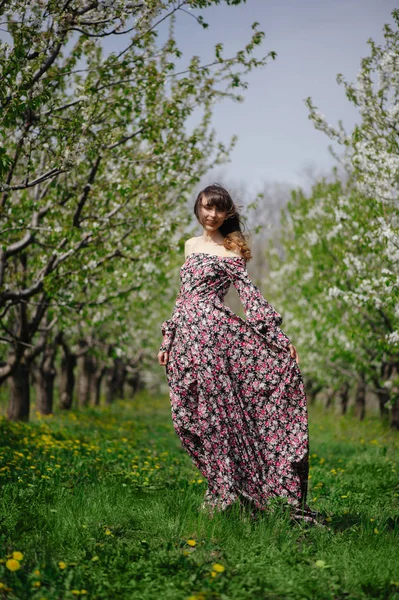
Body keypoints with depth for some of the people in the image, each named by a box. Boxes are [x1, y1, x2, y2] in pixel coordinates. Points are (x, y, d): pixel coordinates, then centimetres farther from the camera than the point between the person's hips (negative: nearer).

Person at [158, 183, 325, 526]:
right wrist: (167, 342, 21)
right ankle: (224, 488, 8)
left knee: (217, 408, -12)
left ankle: (227, 492, -4)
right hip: (185, 336, 6)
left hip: (214, 330, -5)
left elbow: (250, 294, -4)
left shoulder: (230, 251, 5)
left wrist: (278, 335, -15)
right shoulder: (191, 245, 22)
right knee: (193, 417, 0)